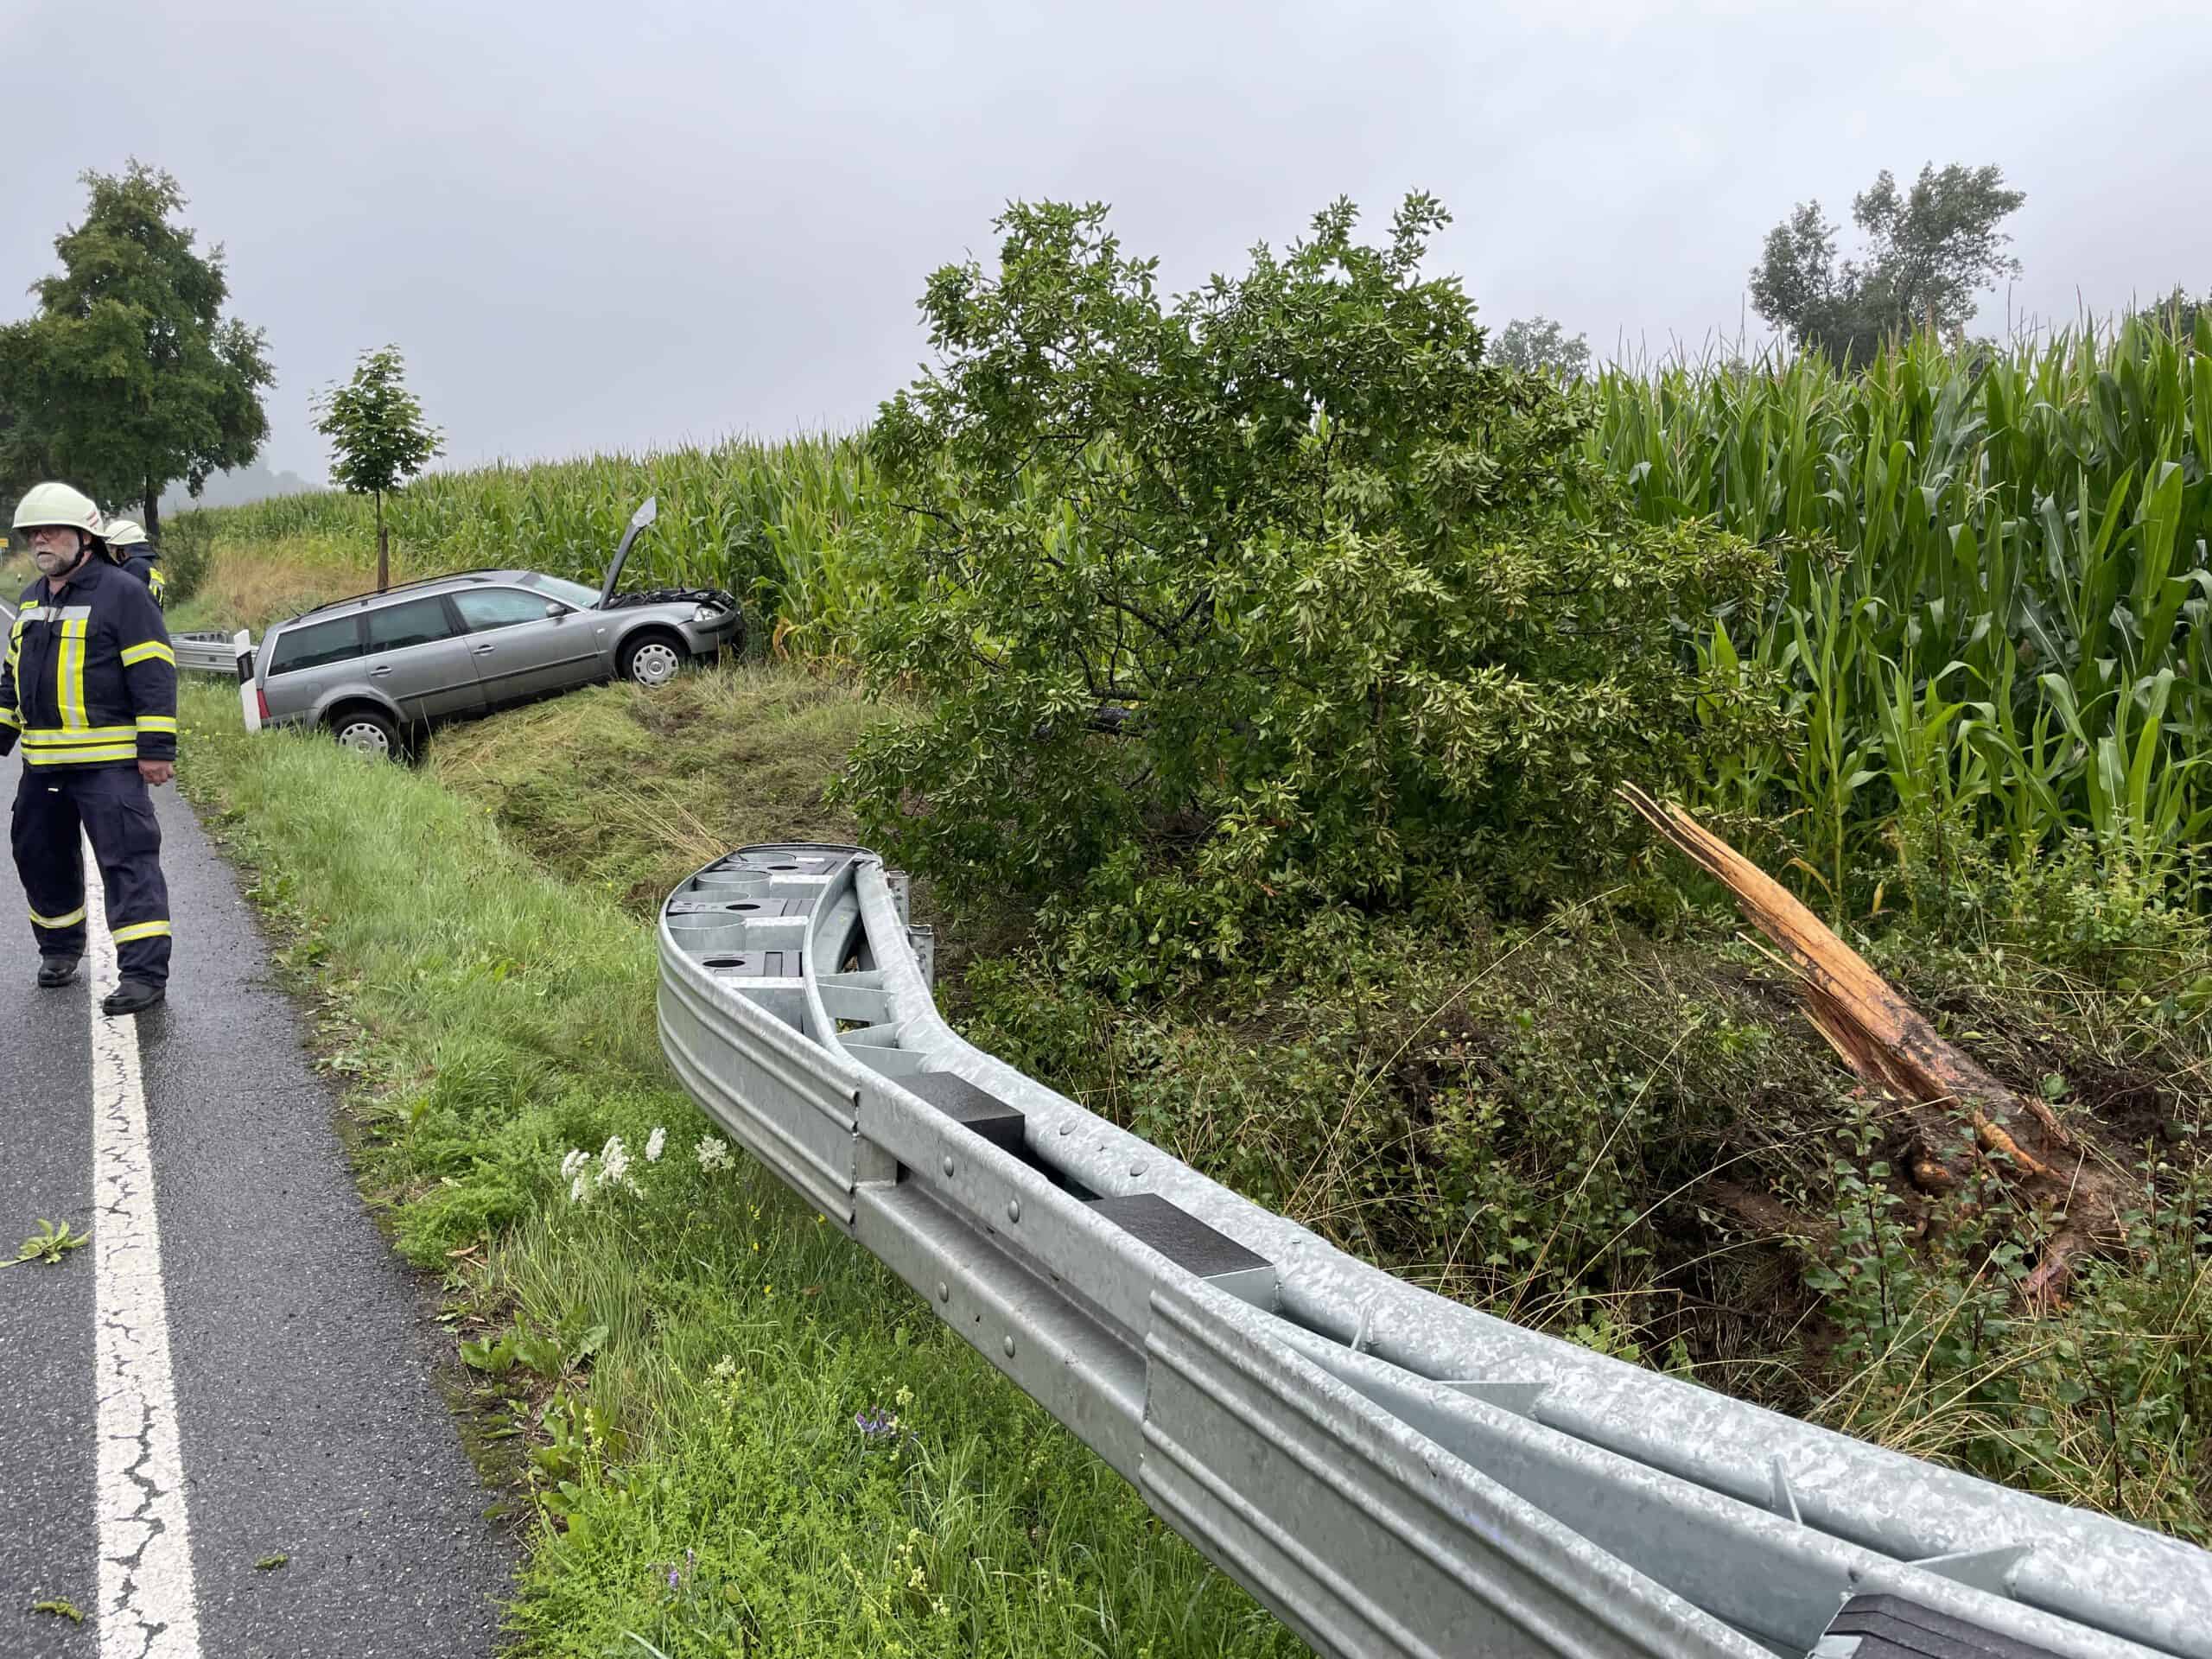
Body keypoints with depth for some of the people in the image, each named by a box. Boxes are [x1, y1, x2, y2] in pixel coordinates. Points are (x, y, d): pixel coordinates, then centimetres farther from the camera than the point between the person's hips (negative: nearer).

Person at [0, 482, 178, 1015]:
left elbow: (154, 674, -13)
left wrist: (157, 749, -17)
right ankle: (60, 948, 36)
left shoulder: (122, 593, -8)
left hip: (109, 764, -8)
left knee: (128, 861, -11)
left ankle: (145, 973, -11)